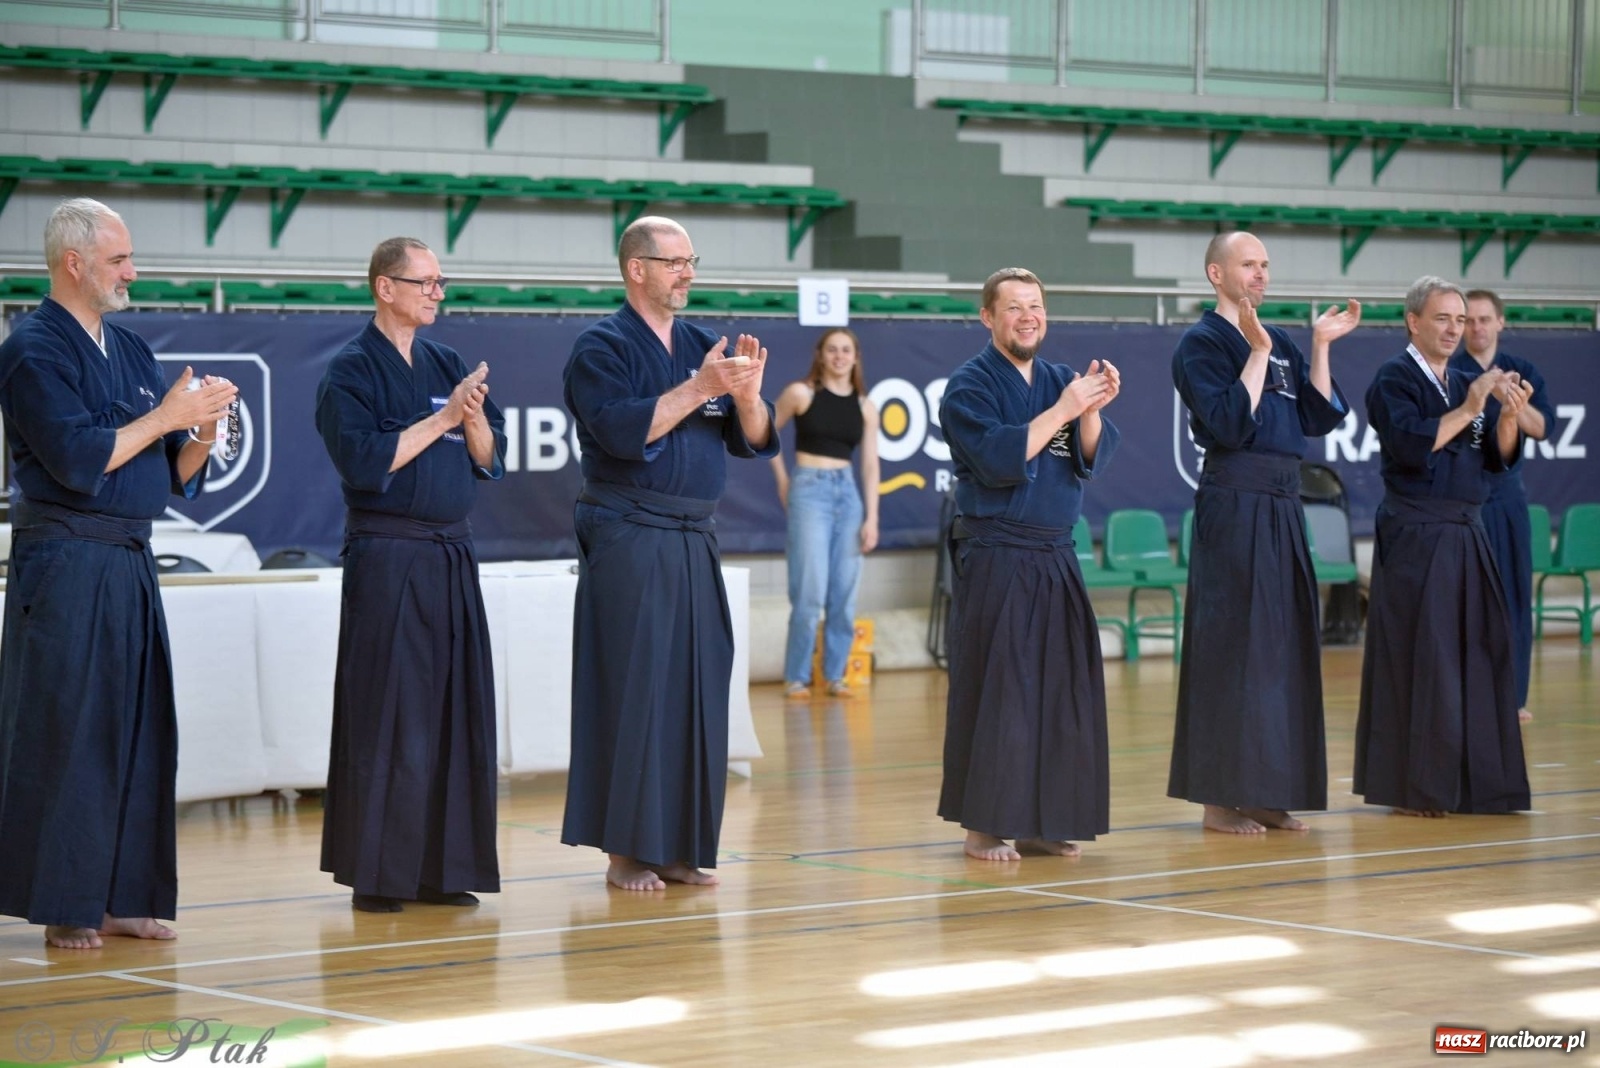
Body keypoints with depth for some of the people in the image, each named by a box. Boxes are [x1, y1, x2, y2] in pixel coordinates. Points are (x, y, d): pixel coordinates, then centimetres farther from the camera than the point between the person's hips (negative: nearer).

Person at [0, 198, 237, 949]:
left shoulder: (132, 351, 15)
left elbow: (175, 476, 16)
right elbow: (76, 459, -19)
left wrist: (201, 433, -4)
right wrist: (165, 417, -13)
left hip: (130, 568, 8)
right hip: (64, 568, -8)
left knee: (137, 732, 8)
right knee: (65, 736, -5)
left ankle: (122, 897, 15)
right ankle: (63, 905, 0)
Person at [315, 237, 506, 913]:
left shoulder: (448, 365, 14)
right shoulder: (351, 370, -5)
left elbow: (489, 460, 11)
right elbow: (365, 462, -16)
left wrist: (473, 417, -9)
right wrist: (442, 419, -14)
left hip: (452, 555, 6)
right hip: (386, 558, -6)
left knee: (454, 707, 5)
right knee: (387, 713, -5)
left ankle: (441, 868, 12)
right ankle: (375, 875, 0)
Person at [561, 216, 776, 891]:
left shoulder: (704, 345, 13)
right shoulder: (602, 348, -4)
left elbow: (754, 441, 10)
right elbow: (622, 431, -19)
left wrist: (747, 392, -10)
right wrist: (699, 387, -20)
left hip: (694, 543, 6)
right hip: (628, 543, -6)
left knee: (697, 692, 6)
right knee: (632, 693, -6)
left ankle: (681, 847, 14)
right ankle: (626, 850, 1)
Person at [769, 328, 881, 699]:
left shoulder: (865, 407, 6)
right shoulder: (801, 393, -4)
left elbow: (870, 466, 5)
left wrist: (872, 517, 0)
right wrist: (782, 480, 8)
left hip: (848, 492, 4)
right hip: (809, 491, -4)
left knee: (844, 593, 3)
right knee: (810, 592, -9)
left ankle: (835, 675, 12)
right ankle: (796, 677, 0)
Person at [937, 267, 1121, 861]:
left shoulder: (1062, 380, 11)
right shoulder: (971, 385, -5)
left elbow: (1092, 460, 2)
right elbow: (997, 459, -19)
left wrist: (1091, 411, -16)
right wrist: (1062, 410, -19)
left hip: (1055, 560, 6)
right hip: (994, 561, -6)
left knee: (1061, 689, 6)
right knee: (993, 693, -7)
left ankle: (1040, 823, 15)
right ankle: (983, 827, -1)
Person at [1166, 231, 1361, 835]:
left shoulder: (1280, 344, 16)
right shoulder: (1201, 344, -6)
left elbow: (1319, 419, 9)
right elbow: (1231, 424, -17)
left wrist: (1321, 346, 4)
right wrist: (1256, 353, -19)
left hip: (1282, 504, 8)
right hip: (1232, 503, -8)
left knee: (1284, 644, 9)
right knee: (1233, 647, -7)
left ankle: (1267, 795, 16)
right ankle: (1220, 800, -1)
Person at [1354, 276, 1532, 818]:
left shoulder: (1466, 384, 15)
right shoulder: (1395, 379, -5)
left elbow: (1501, 458, 9)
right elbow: (1410, 445, -20)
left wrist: (1508, 414, -9)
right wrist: (1467, 409, -20)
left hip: (1464, 535, 7)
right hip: (1415, 536, -7)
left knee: (1476, 654, 6)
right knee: (1417, 660, -6)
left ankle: (1471, 783, 13)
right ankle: (1411, 788, 0)